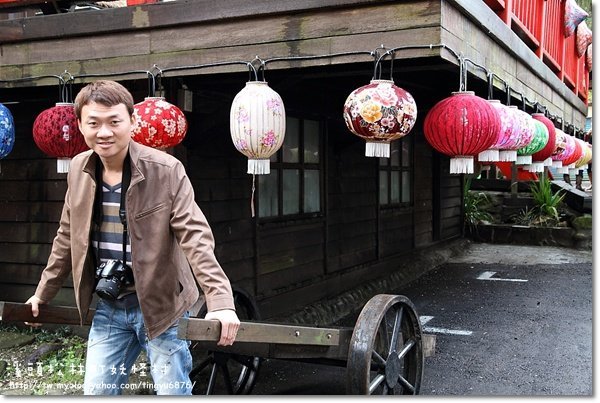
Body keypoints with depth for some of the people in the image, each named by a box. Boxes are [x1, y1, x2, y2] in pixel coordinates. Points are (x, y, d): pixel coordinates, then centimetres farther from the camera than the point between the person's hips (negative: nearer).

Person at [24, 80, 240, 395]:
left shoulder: (166, 170, -16)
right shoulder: (79, 170, 0)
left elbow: (195, 236, -22)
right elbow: (68, 238, 13)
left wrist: (220, 301, -32)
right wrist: (42, 294, 20)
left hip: (161, 305, -5)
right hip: (109, 308, 5)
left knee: (173, 392, 5)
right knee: (96, 392, 11)